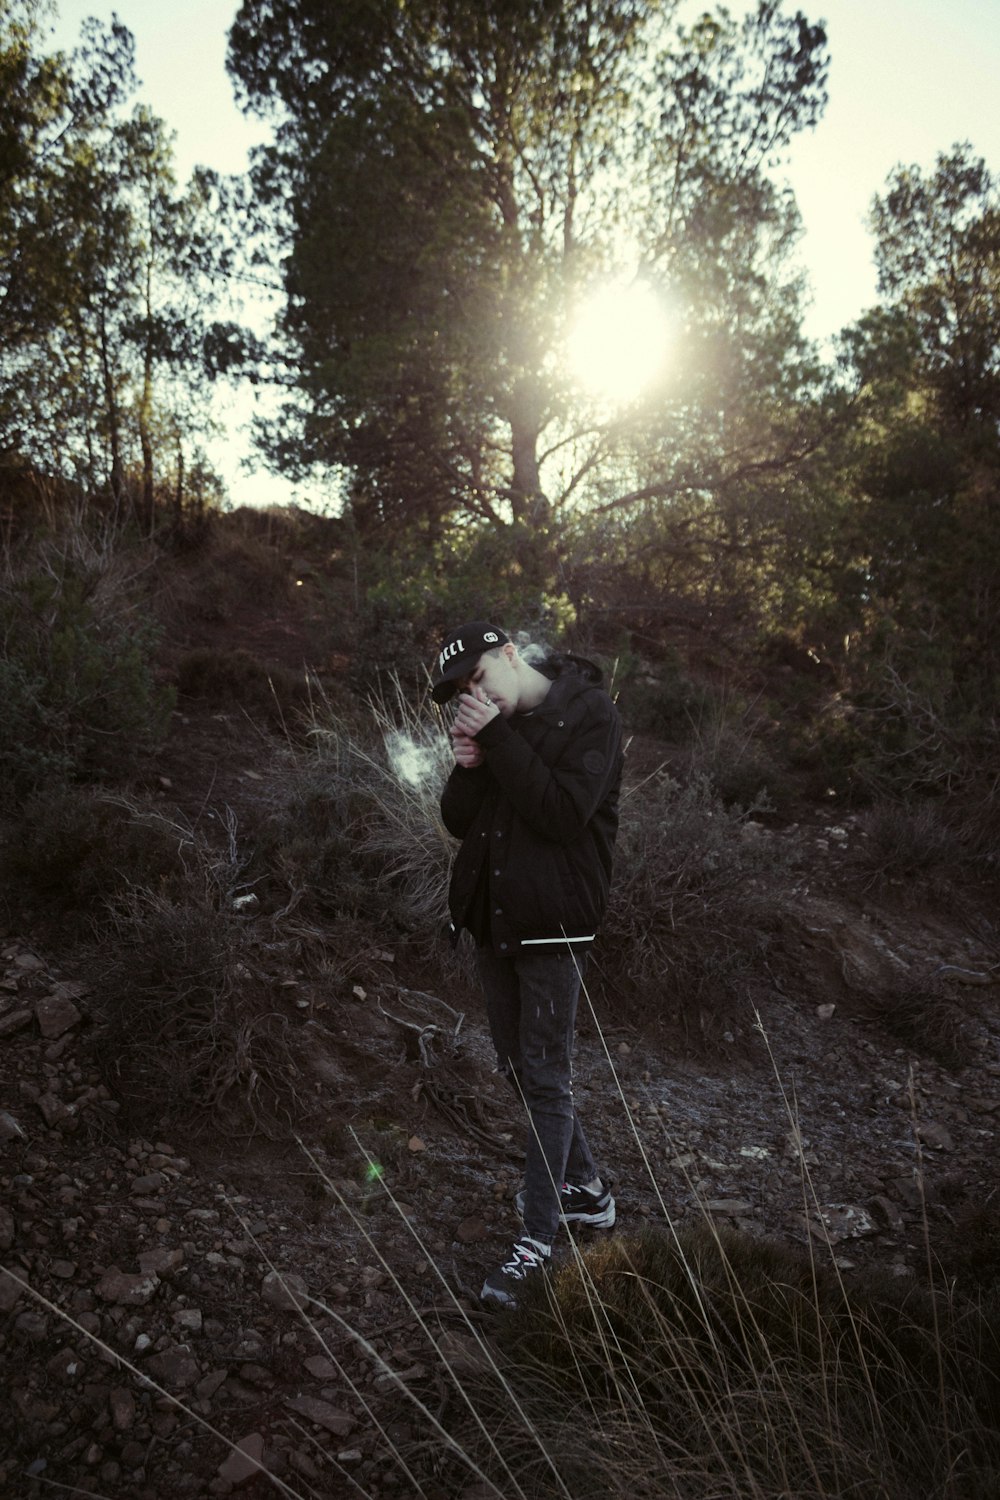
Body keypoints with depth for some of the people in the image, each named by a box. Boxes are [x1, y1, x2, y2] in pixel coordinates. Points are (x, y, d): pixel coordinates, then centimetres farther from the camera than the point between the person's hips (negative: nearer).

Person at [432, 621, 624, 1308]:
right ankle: (586, 1188, 35)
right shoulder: (493, 721, 7)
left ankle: (539, 1237, 14)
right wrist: (469, 766, -12)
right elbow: (458, 822, 7)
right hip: (494, 921, 8)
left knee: (546, 1077, 0)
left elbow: (564, 815, -24)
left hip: (552, 925, -7)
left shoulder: (590, 714, -12)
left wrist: (500, 741, -24)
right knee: (518, 1065, 17)